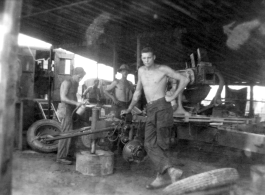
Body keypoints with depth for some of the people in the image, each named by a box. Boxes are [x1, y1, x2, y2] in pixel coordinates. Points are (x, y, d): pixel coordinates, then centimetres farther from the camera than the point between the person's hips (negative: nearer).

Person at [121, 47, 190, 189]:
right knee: (150, 144, -11)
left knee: (161, 144, -5)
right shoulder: (141, 71, 20)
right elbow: (138, 92, 27)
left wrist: (173, 96, -2)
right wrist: (129, 109, 24)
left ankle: (160, 177, 1)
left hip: (163, 106, -5)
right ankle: (171, 170, -16)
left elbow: (184, 79, 4)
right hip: (150, 110, 5)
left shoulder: (163, 69, 4)